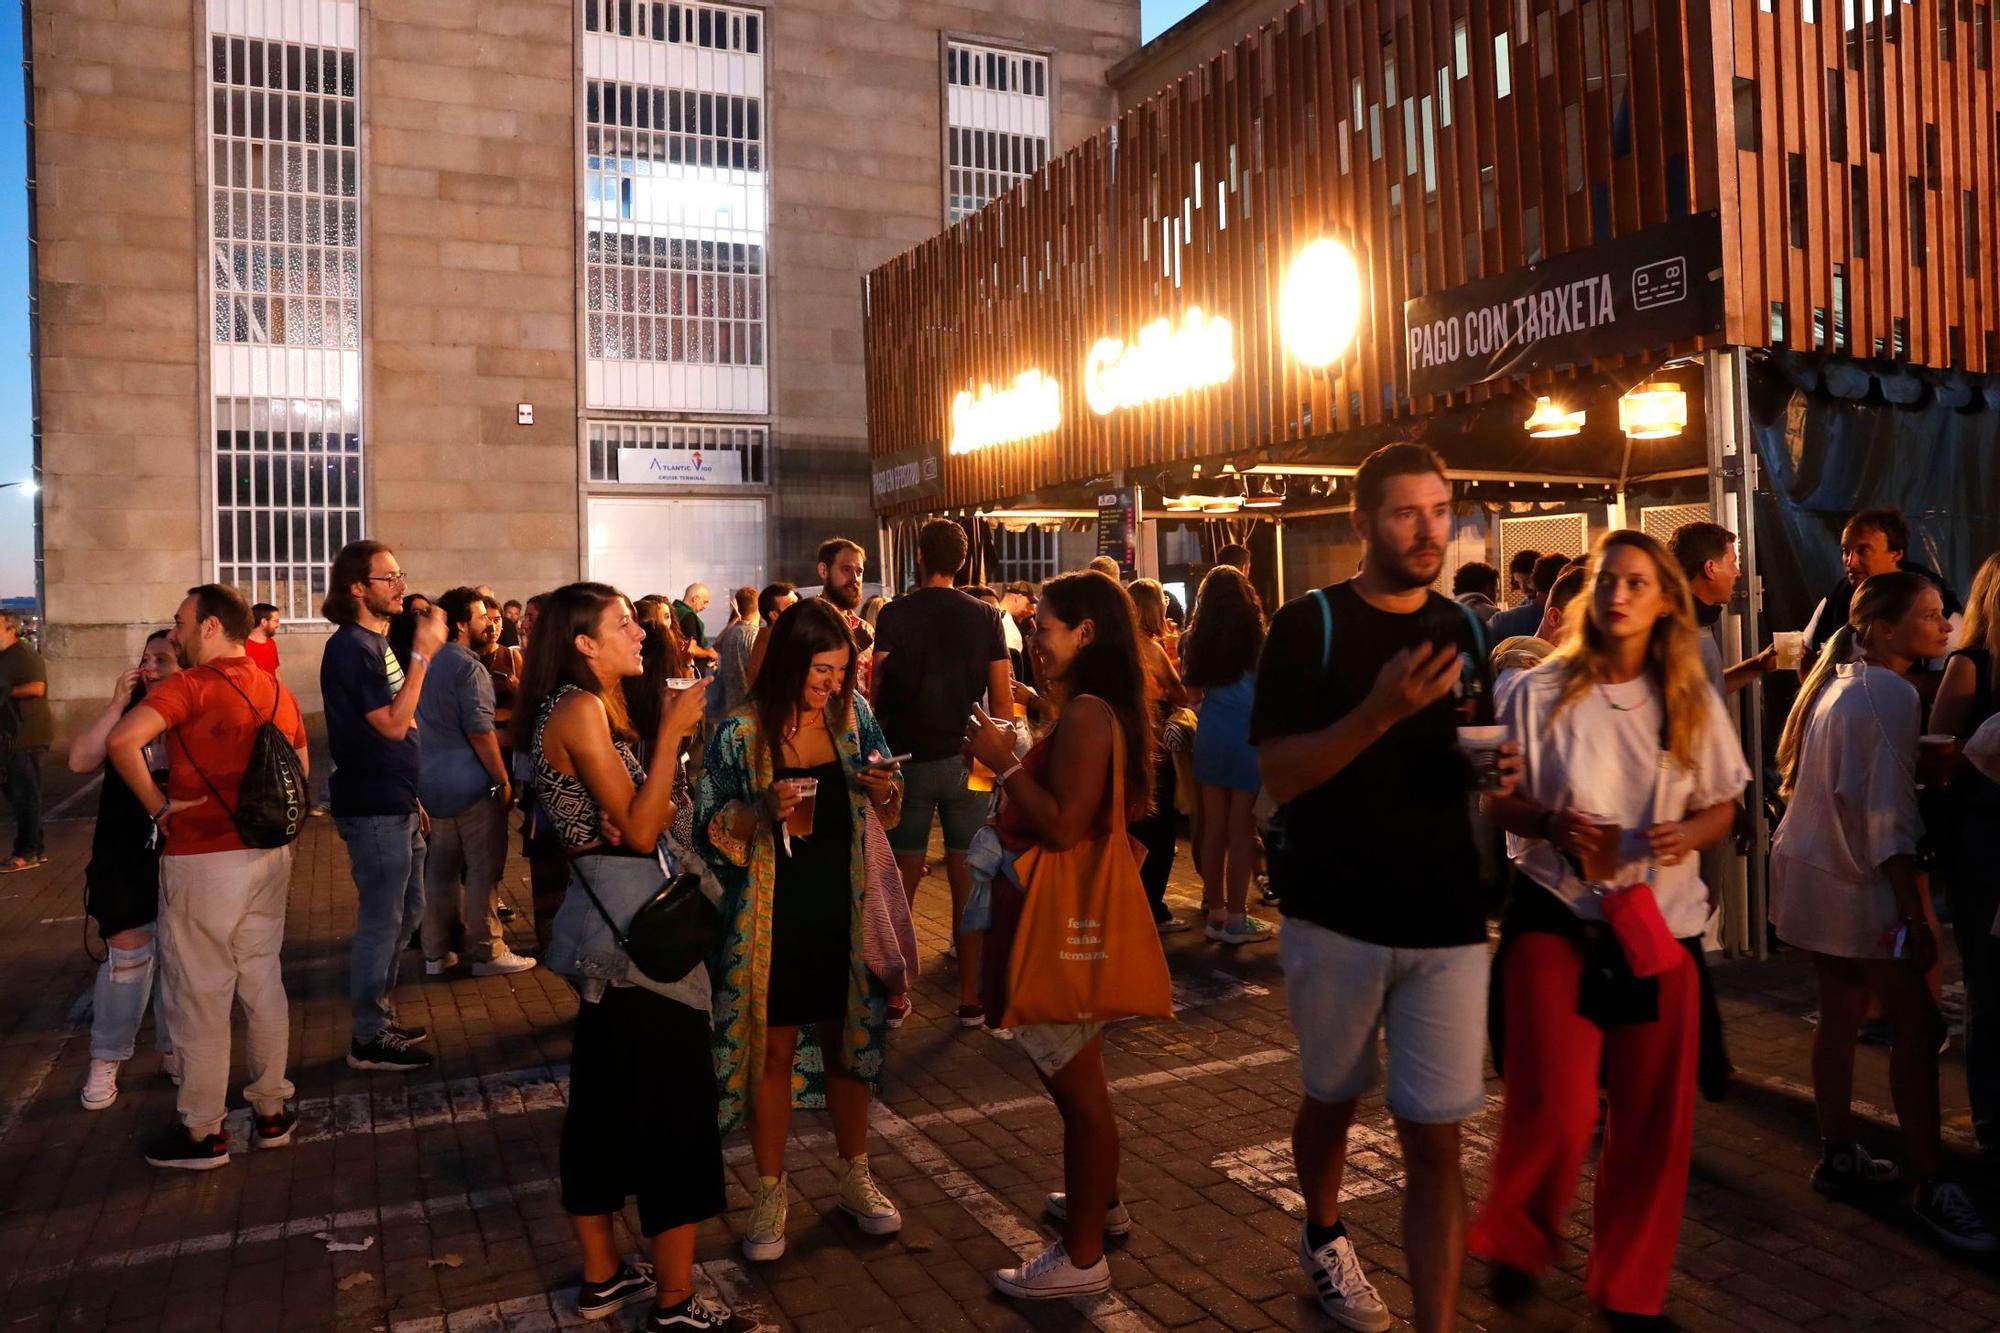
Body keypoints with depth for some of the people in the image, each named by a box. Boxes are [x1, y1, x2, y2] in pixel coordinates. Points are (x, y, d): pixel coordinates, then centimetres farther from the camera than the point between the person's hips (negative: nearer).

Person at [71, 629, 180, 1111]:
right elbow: (81, 761, -14)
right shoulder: (128, 714, -1)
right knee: (127, 956, 0)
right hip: (126, 859, 0)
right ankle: (106, 1060, 15)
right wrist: (117, 703, -17)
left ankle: (174, 1049, 26)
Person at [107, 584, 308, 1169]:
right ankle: (271, 1109, 23)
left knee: (200, 993, 4)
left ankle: (203, 1131, 13)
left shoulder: (190, 685, -12)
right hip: (270, 853, 7)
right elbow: (300, 773, 16)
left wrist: (158, 805, -15)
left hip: (203, 858, -6)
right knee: (262, 980, 14)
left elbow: (123, 740, -26)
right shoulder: (278, 691, 9)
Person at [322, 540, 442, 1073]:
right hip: (373, 809, -10)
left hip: (396, 804, 10)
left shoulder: (376, 641, 13)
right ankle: (370, 1039, 12)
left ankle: (380, 1015, 31)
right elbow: (394, 724, -23)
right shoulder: (350, 647, -16)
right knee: (381, 920, 0)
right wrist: (423, 654, -23)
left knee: (407, 912, 18)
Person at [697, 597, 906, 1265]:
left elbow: (886, 810, 8)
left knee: (849, 1041, 15)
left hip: (845, 909, 3)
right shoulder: (741, 731, -11)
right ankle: (770, 1193, 26)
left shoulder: (854, 714, -2)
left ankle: (856, 1178, 34)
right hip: (773, 916, -3)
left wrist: (884, 787, -15)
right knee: (774, 1049, 7)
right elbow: (710, 828, -7)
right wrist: (762, 809, -25)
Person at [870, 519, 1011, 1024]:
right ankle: (970, 997, 11)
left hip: (908, 758, 0)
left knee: (901, 883, 8)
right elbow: (1002, 697, -1)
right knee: (968, 882, 6)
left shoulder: (895, 615, -3)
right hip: (967, 760, 1)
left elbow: (878, 692, -7)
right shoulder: (986, 616, 0)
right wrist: (1003, 757, 8)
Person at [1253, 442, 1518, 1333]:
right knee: (1331, 1098, 19)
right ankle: (1324, 1239, 47)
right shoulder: (1310, 626, -7)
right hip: (1335, 920, -2)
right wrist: (1381, 709, -28)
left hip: (1448, 924, 2)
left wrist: (1500, 771, -5)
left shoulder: (1461, 630, 7)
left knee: (1435, 1141, 0)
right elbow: (1279, 776, -14)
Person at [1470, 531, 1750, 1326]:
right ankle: (1516, 1241, 21)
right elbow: (1499, 801, 1)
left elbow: (1723, 810, 10)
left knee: (1653, 1118, 8)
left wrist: (1688, 834, -12)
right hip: (1557, 916, -3)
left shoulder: (1694, 703, 4)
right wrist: (1554, 825, -19)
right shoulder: (1540, 692, -4)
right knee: (1557, 1111, -10)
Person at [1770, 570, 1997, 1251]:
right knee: (1916, 1025, -4)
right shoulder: (1892, 694, -17)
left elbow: (1795, 775, 18)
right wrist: (1915, 917, -20)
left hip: (1812, 866, 9)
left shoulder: (1837, 680, 11)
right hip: (1856, 882, -9)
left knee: (1841, 1012, 14)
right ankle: (1934, 1188, 1)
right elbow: (1889, 816, -21)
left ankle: (1838, 1157, 22)